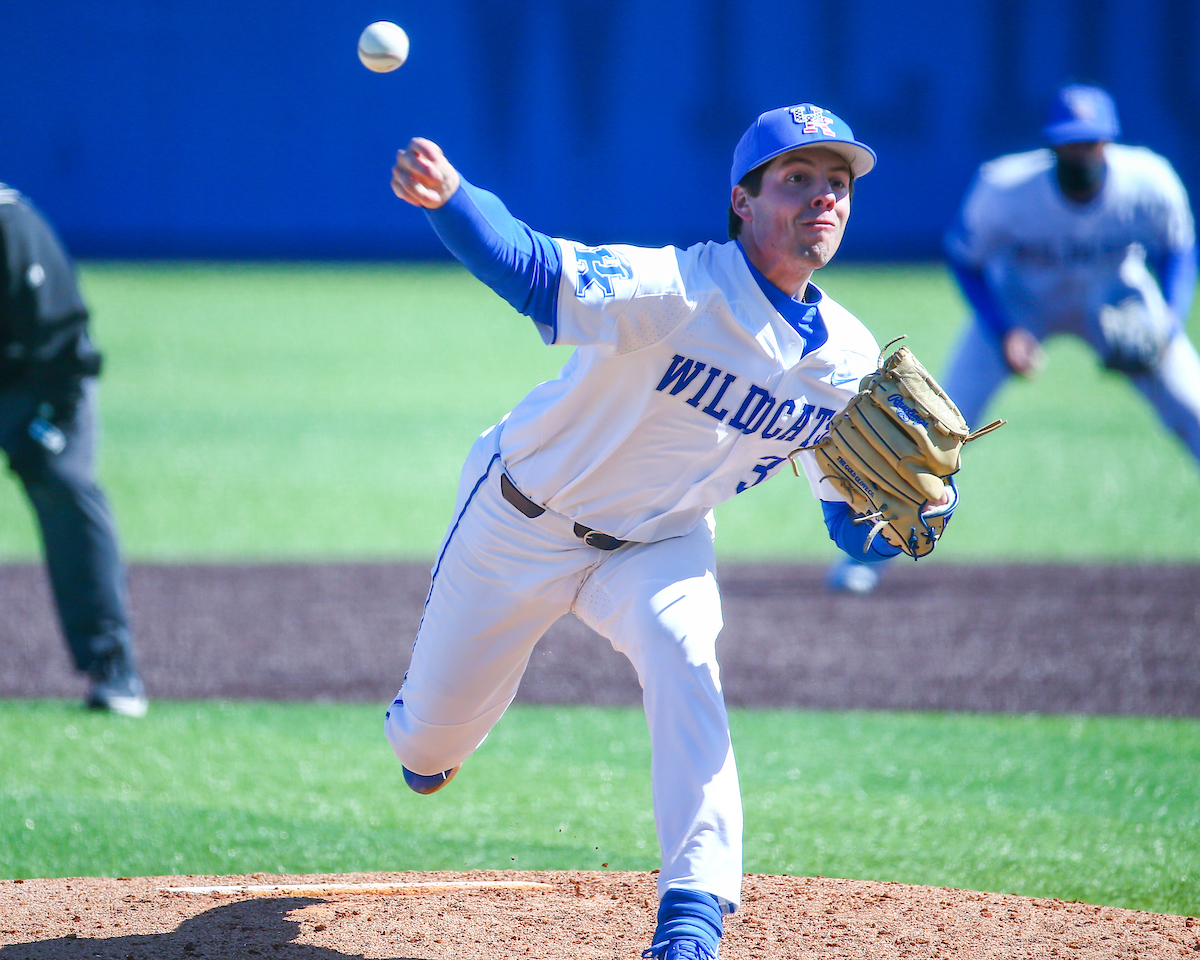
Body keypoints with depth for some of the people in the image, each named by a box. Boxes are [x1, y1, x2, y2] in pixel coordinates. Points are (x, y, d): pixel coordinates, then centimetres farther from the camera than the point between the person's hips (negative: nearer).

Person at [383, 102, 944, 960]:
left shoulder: (849, 361, -13)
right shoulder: (680, 289, -32)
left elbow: (852, 522, -4)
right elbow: (534, 271, -47)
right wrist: (448, 198, -68)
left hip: (659, 544, 3)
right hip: (522, 525, -3)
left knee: (684, 665, -29)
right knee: (433, 739, 12)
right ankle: (425, 739, 52)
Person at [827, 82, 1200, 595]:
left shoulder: (1150, 184, -28)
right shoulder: (1003, 191, -32)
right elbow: (963, 256, -14)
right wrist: (1002, 333, -25)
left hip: (1116, 299, 1)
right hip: (1020, 302, -1)